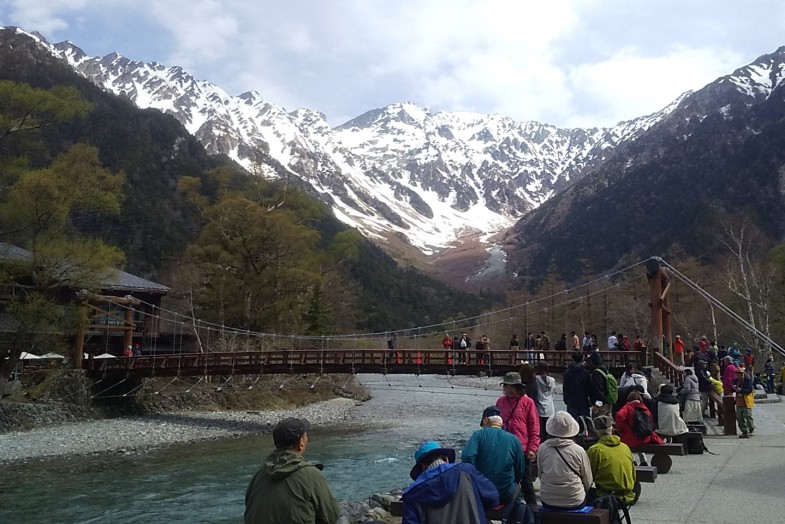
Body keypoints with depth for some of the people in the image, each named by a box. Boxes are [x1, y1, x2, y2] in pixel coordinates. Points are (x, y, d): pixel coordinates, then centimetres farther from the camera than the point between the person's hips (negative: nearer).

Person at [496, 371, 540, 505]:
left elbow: (534, 428, -6)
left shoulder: (527, 402, -7)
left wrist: (532, 449, -10)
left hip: (523, 451, -4)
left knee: (526, 484, 6)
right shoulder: (501, 401, 4)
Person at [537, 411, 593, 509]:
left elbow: (540, 475, 4)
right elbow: (588, 482, -2)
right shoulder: (579, 451, -11)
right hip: (574, 503, -2)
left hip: (547, 502, 2)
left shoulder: (542, 448, -7)